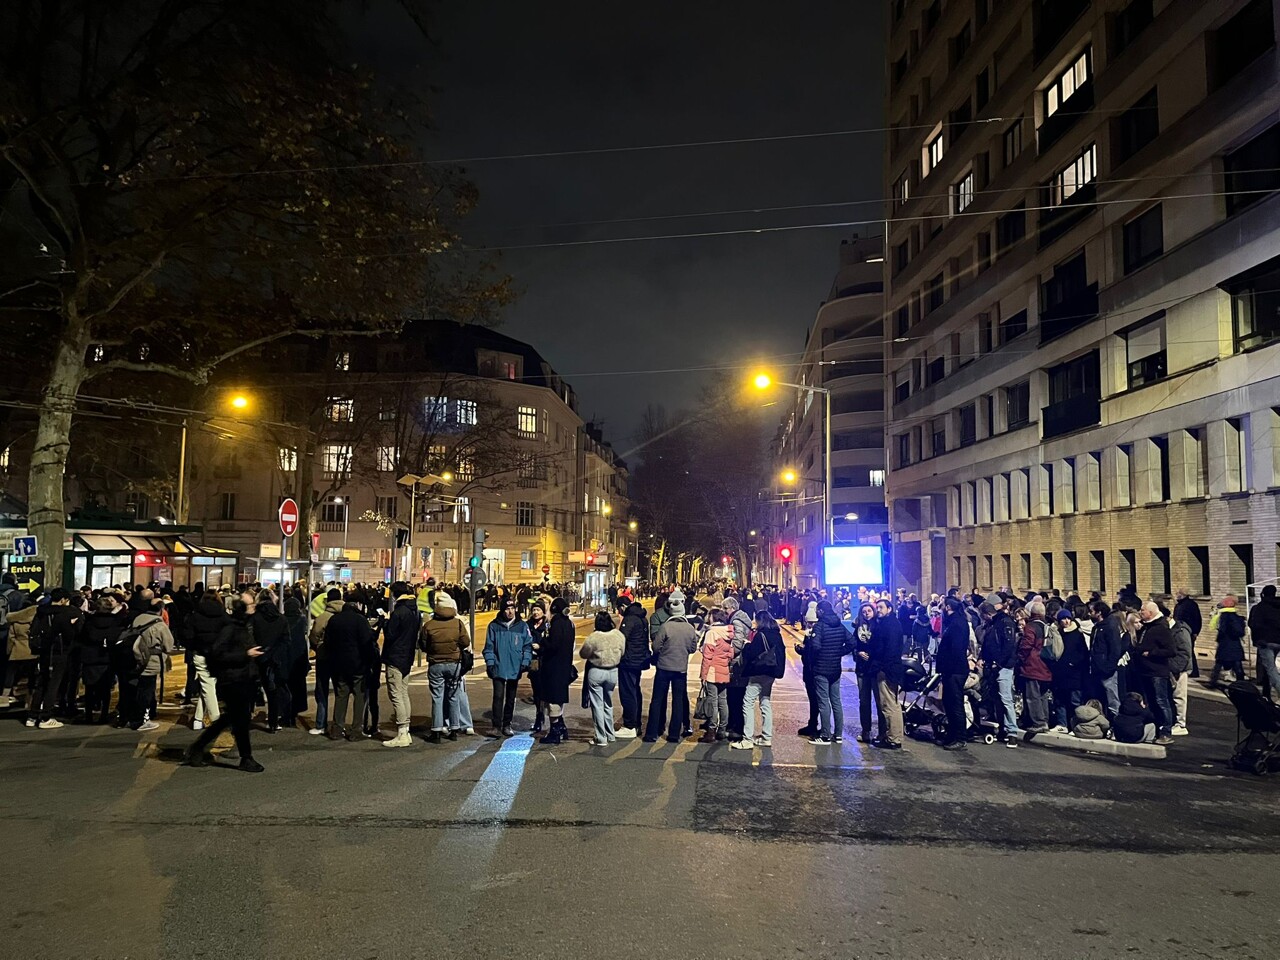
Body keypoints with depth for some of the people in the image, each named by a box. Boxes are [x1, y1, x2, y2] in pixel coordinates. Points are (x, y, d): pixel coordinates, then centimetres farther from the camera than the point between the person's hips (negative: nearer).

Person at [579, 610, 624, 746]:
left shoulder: (593, 638, -20)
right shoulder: (619, 636, -9)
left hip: (596, 672, -4)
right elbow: (622, 653, 3)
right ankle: (610, 735, 27)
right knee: (608, 704, 19)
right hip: (613, 672, 4)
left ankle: (601, 738, 5)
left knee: (597, 705, 4)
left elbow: (583, 654, -7)